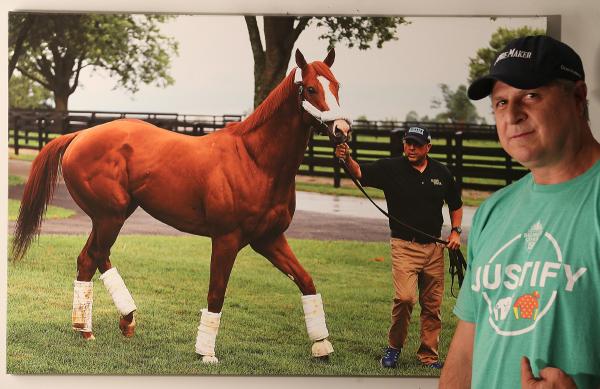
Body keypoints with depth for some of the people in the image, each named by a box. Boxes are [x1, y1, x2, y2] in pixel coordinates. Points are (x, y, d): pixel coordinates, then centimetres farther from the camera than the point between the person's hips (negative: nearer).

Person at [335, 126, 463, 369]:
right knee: (404, 297, -19)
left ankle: (429, 356, 20)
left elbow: (455, 204, 20)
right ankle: (393, 347, 2)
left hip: (434, 248, 3)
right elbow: (360, 172, -17)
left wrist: (455, 231, 7)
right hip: (404, 246, -3)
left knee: (432, 304, 7)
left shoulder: (441, 173, 7)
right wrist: (347, 158, -37)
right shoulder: (391, 168, -3)